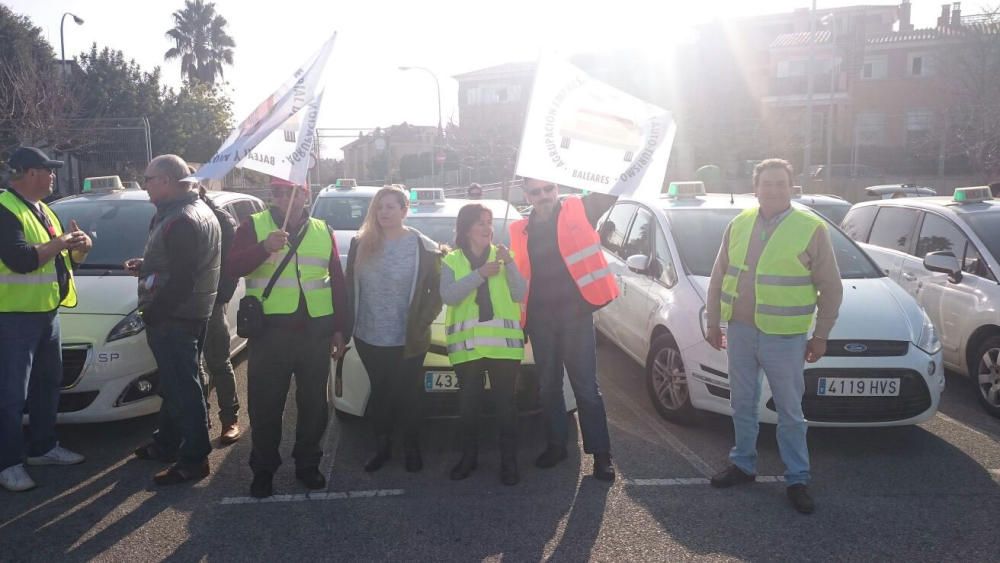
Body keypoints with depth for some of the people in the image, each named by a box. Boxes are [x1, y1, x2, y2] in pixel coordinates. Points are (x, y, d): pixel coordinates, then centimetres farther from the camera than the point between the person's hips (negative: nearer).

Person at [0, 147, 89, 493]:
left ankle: (43, 447, 31)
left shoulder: (41, 210, 16)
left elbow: (62, 255, 20)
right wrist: (60, 243, -15)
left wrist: (79, 248, -2)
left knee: (48, 383, 17)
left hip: (46, 310, 10)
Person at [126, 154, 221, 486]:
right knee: (175, 384, 20)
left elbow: (181, 279, -26)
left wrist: (152, 312, -16)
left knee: (182, 388, -3)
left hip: (173, 318, -11)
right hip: (192, 312, 11)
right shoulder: (198, 211, 13)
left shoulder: (181, 220, -21)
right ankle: (166, 445, 35)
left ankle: (193, 460, 6)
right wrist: (145, 266, 9)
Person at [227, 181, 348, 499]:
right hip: (270, 329, -2)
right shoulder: (254, 227, 3)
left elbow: (337, 282, 13)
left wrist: (339, 329, 9)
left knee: (314, 402, 10)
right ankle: (263, 469, 20)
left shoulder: (323, 231, 11)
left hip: (316, 330, 3)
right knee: (265, 404, 4)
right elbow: (232, 268, -10)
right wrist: (264, 247, -27)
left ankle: (308, 463, 27)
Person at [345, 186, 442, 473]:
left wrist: (421, 324, -11)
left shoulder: (424, 248, -8)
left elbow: (437, 292, -4)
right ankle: (381, 447, 31)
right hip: (368, 338, 3)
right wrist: (349, 324, 2)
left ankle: (411, 449, 28)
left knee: (408, 396, 9)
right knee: (379, 393, 15)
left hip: (407, 341, -2)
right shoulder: (360, 244, 2)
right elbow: (349, 287, 7)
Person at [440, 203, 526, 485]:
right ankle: (468, 457, 22)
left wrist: (509, 264, -13)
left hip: (503, 343, 0)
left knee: (506, 404, 2)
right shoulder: (451, 261, 7)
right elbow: (448, 296, -10)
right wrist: (480, 274, -18)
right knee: (468, 405, 6)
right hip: (467, 345, 0)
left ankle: (509, 461, 12)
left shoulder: (502, 255, 9)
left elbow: (519, 295, 0)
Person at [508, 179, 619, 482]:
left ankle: (601, 453, 11)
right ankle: (556, 444, 30)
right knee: (548, 387, 14)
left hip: (575, 313, -4)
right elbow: (516, 274, 18)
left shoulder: (578, 211, 2)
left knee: (586, 386, 1)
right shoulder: (519, 230, 11)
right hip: (540, 319, 4)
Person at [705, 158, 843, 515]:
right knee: (742, 404, 15)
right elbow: (718, 278, 11)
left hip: (784, 337, -4)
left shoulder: (812, 229, -6)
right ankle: (743, 465, 31)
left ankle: (797, 480, 19)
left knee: (789, 411, 6)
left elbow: (831, 289, -2)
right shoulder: (739, 225, 5)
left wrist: (820, 336, -3)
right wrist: (713, 322, 10)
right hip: (739, 331, 4)